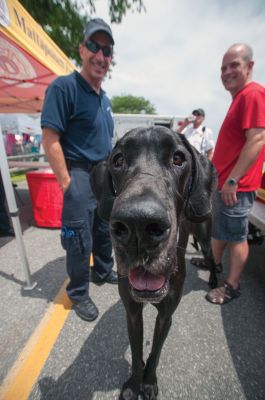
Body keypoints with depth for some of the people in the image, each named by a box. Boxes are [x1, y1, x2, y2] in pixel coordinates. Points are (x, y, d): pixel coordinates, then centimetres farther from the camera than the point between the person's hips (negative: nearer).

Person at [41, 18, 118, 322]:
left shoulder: (104, 97, 15)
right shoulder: (64, 86, -9)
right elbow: (50, 140, -15)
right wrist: (67, 183, -19)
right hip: (80, 177, -8)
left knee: (105, 232, 19)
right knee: (80, 241, 3)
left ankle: (103, 272, 43)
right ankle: (78, 293, 27)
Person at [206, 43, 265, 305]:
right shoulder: (240, 97, 18)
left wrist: (232, 180, -23)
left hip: (235, 186, -10)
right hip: (224, 181, 10)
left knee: (236, 237, 3)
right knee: (219, 229, 22)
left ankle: (232, 286, 20)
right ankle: (214, 262, 42)